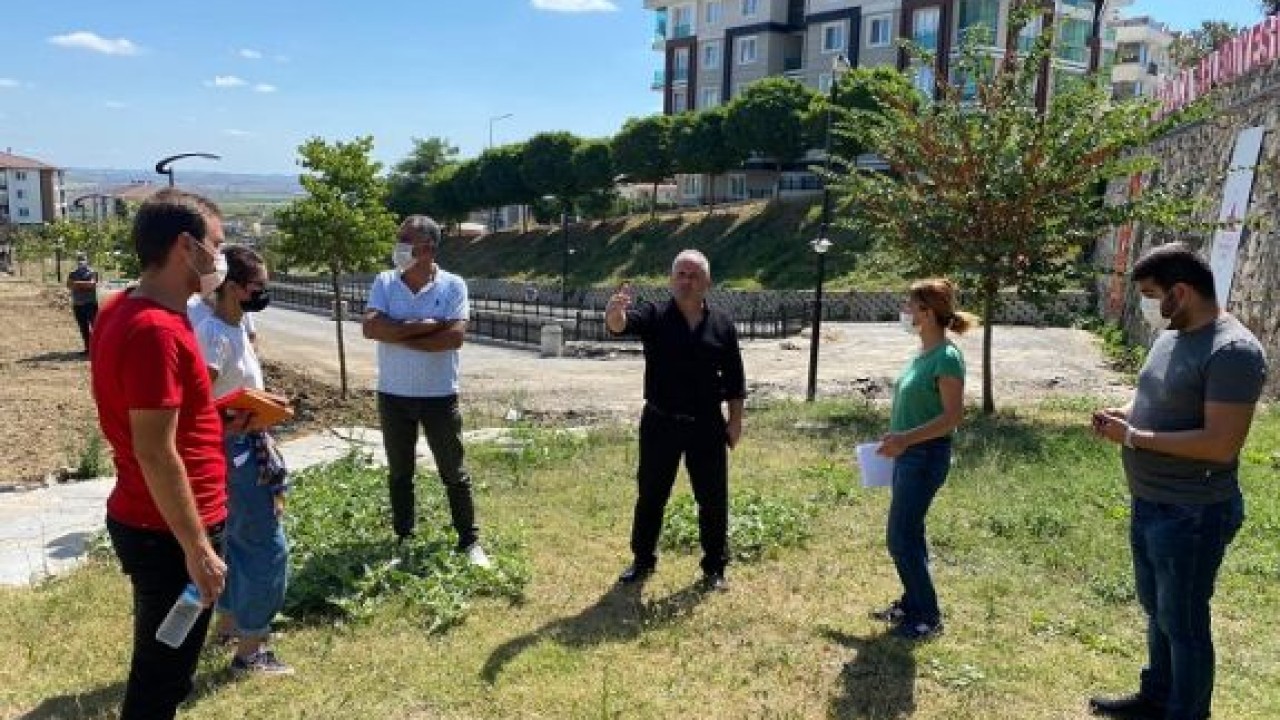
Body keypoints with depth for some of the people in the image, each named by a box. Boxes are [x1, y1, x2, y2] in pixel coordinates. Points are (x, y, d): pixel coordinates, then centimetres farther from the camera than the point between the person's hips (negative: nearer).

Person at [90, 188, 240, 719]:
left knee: (162, 665, 25)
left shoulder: (125, 310, 5)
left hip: (144, 521, 9)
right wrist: (198, 549, -21)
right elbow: (155, 454, -26)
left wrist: (213, 421, 12)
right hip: (167, 533, -9)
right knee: (161, 675, 9)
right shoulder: (156, 330, -26)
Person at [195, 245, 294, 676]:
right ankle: (249, 652, 9)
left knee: (241, 539, 22)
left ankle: (230, 622, 40)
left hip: (248, 449, 10)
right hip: (234, 452, -10)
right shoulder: (214, 334, -21)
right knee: (268, 547, -3)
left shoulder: (236, 327, 8)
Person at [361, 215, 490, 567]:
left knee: (454, 472, 8)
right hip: (393, 394, 2)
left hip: (439, 395, -2)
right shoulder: (384, 282, -2)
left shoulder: (453, 285, -8)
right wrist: (425, 325, -20)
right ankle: (404, 538, 30)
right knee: (399, 472, 15)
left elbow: (455, 337, -20)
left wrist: (399, 336, -16)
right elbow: (371, 327, -16)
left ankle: (470, 540, 21)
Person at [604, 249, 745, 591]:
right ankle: (643, 560, 29)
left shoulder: (723, 325, 1)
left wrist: (735, 421, 2)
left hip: (707, 425, 1)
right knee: (650, 495, 11)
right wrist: (615, 311, -50)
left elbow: (734, 380, 6)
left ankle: (715, 567, 25)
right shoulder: (654, 316, -5)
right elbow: (620, 324, -27)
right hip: (660, 423, -1)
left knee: (713, 499, 8)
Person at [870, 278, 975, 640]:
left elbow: (953, 416, -21)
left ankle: (928, 616, 9)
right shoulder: (923, 353, 8)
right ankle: (913, 602, 29)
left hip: (926, 457, -9)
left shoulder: (947, 358, -18)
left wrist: (906, 438, -26)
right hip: (908, 455, 9)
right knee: (908, 533, 16)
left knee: (900, 538, -4)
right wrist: (897, 438, 19)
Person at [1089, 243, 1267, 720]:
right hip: (1148, 504, 9)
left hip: (1193, 515, -9)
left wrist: (1133, 437, -23)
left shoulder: (1232, 351, -23)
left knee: (1184, 623, 7)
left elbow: (1220, 444, -28)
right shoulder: (1170, 336, 6)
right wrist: (1123, 414, -1)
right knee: (1157, 610, 23)